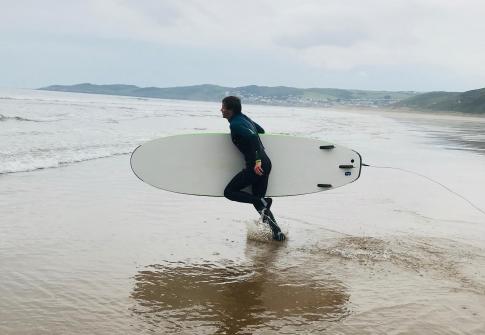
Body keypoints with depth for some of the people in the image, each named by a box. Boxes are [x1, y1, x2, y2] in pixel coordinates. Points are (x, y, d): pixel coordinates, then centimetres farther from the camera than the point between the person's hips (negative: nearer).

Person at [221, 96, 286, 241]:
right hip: (265, 163, 9)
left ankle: (263, 202, -9)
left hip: (256, 166, -9)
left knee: (229, 192, 1)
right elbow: (261, 131, 30)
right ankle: (277, 231, 6)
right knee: (257, 200, 15)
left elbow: (253, 137, -26)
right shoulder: (244, 118, 16)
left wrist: (256, 161, -27)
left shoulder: (235, 124, -11)